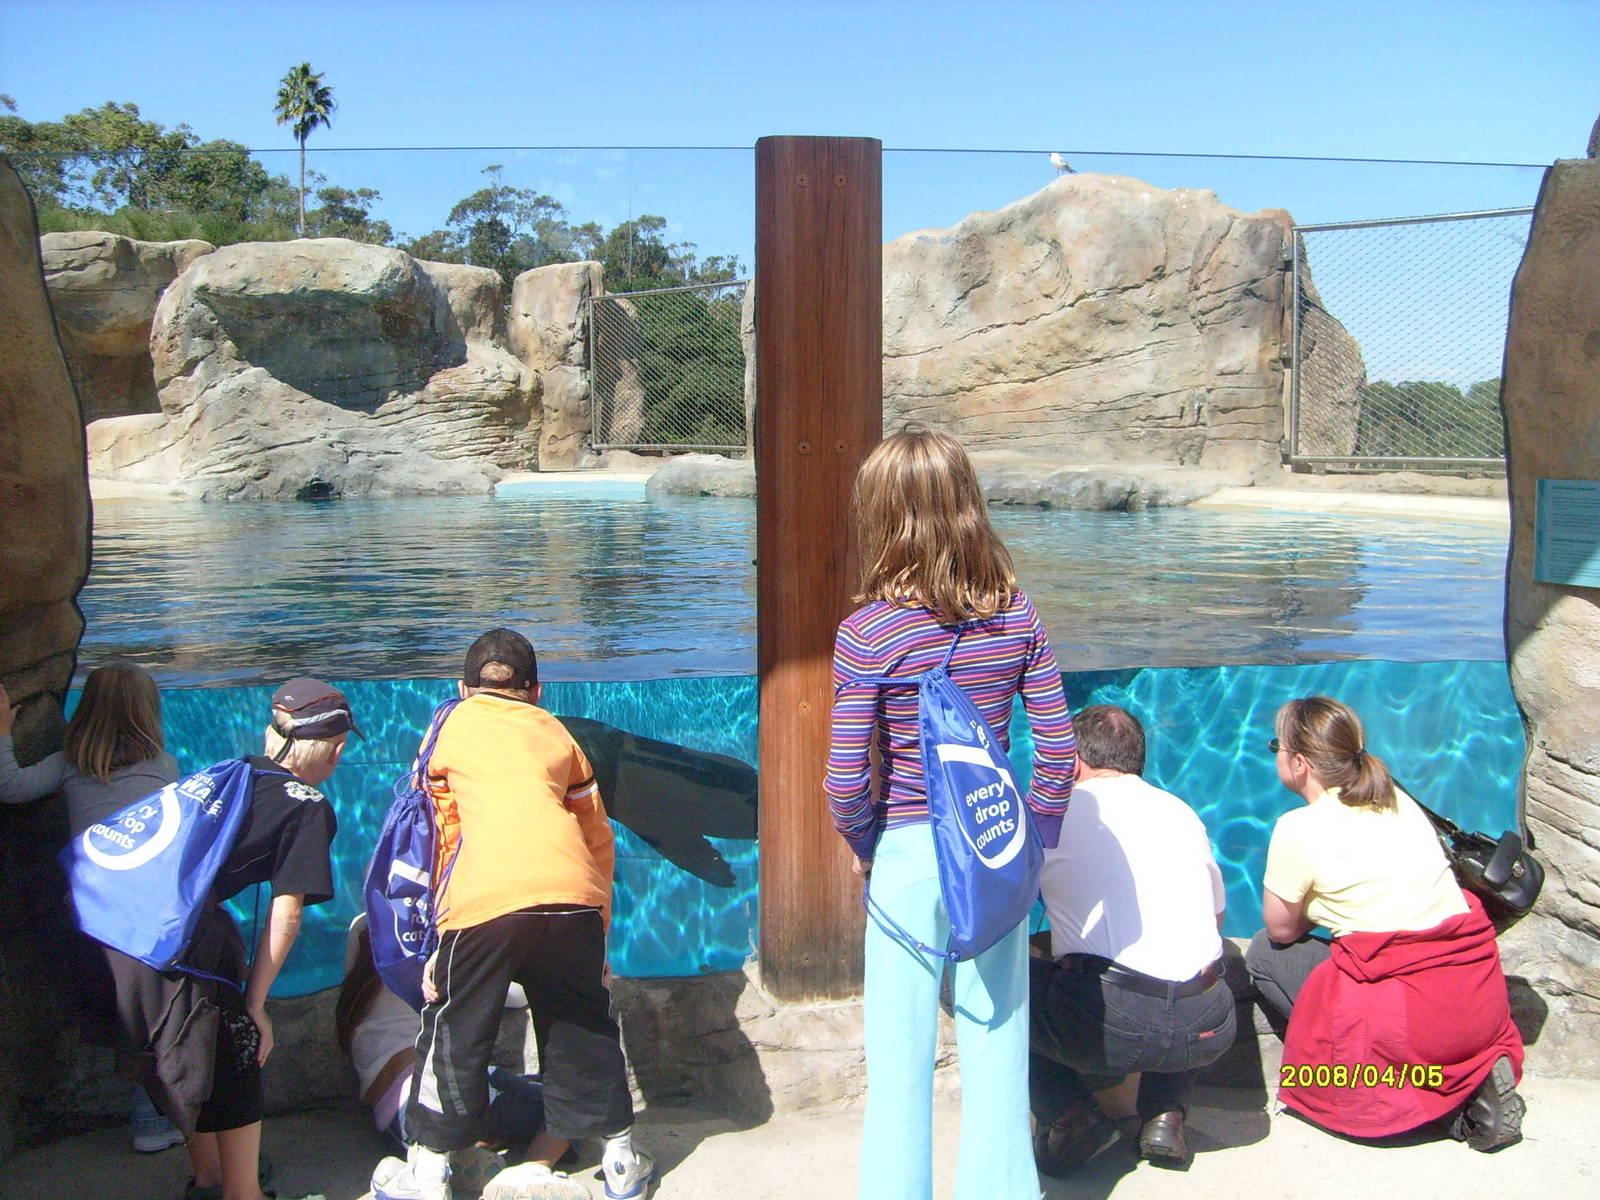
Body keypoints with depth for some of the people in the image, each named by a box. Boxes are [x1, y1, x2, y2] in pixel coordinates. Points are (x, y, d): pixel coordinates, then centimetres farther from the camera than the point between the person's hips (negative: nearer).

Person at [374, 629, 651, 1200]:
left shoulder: (453, 724, 22)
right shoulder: (554, 731, 27)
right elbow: (598, 838, 27)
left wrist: (441, 946, 29)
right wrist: (598, 930, 34)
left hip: (485, 897, -2)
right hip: (571, 891, 3)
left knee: (455, 1031, 14)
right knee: (582, 1026, 18)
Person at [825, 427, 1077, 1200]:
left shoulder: (867, 632, -15)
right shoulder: (1016, 614, -4)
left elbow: (846, 780, -14)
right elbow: (1058, 746, -2)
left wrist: (865, 845, 5)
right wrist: (1035, 838, 11)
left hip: (907, 852, -3)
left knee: (900, 1052, 11)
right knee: (996, 1043, 16)